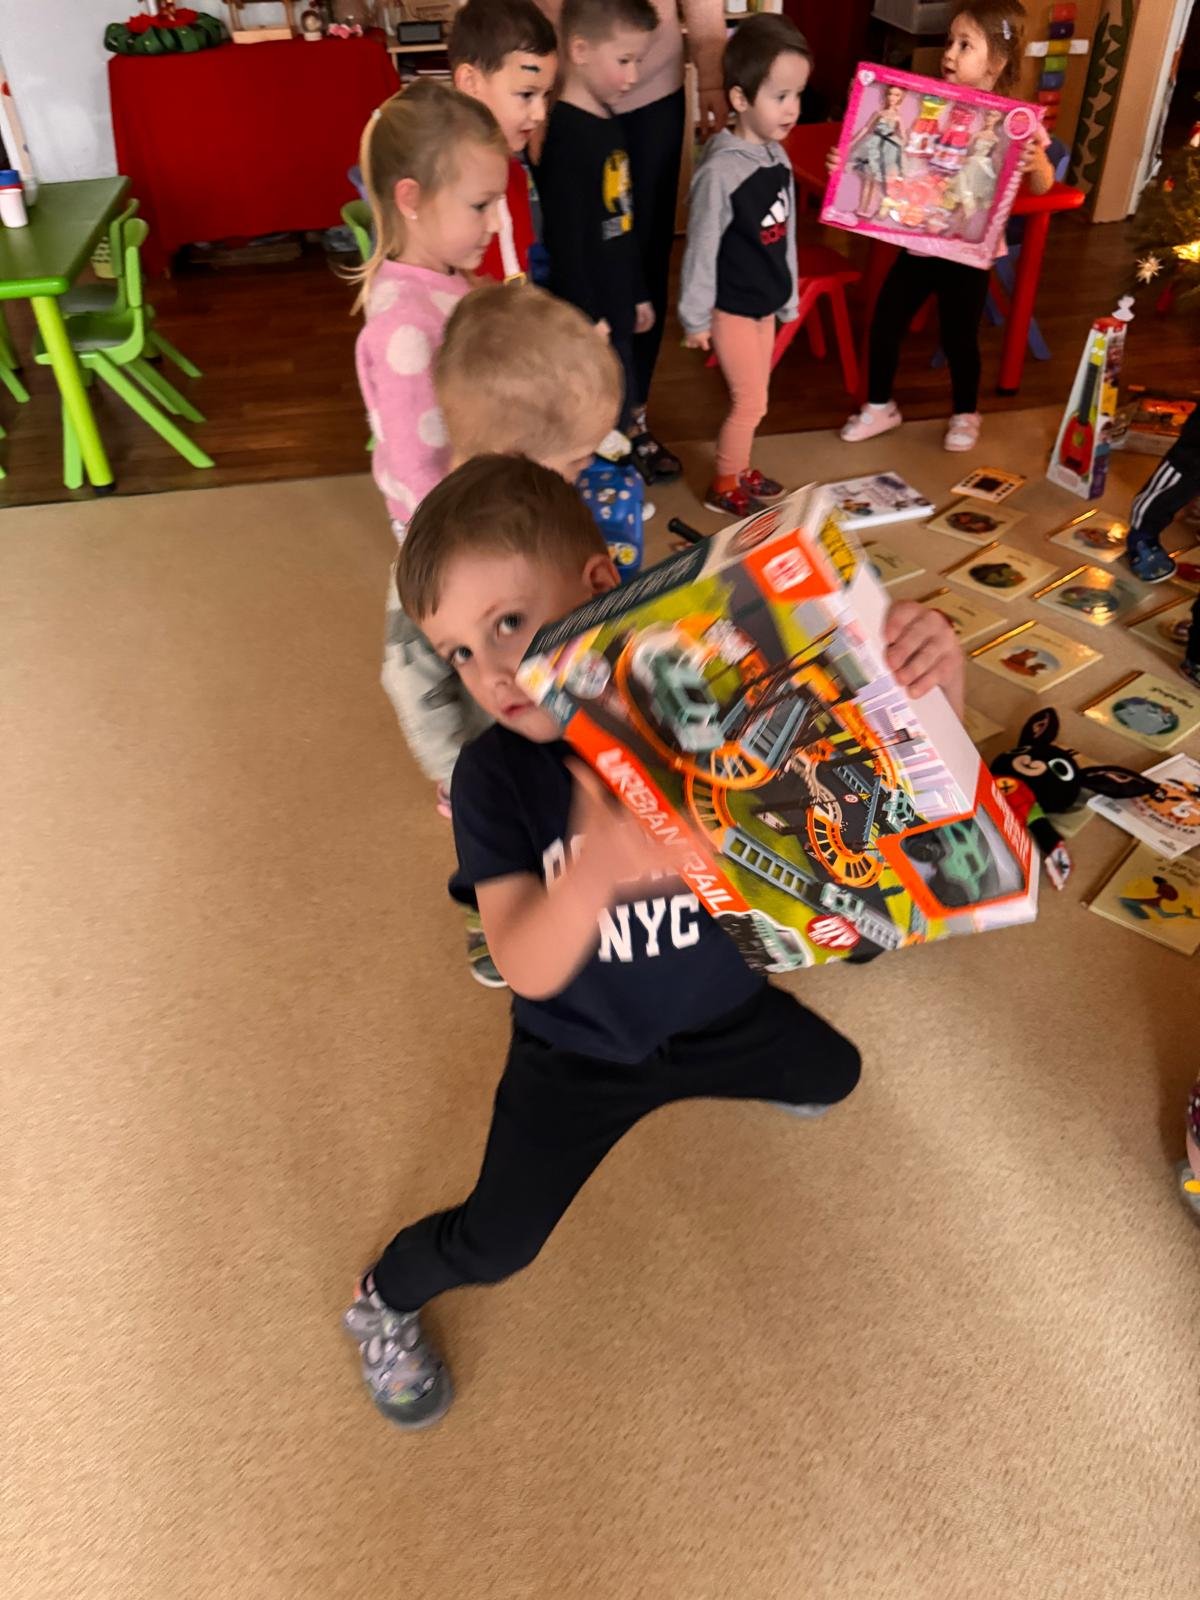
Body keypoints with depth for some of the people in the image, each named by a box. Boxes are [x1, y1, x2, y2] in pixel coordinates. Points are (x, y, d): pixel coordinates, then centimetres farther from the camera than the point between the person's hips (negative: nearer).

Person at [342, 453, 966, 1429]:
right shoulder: (493, 778, -28)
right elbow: (528, 970, -35)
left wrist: (927, 683, -46)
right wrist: (597, 870, -57)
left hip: (721, 1011, 3)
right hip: (579, 1053, -2)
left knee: (833, 1077, 29)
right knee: (495, 1246, 6)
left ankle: (760, 1071, 65)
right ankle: (384, 1303, 40)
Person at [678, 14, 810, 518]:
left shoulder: (779, 158, 2)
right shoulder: (721, 170, -22)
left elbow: (785, 236, 11)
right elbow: (700, 249, -17)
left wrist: (788, 299, 16)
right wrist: (695, 317, -13)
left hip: (764, 302, 7)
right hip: (730, 307, -7)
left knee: (751, 398, 16)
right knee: (751, 402, -1)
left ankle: (739, 470, 34)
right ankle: (723, 488, 16)